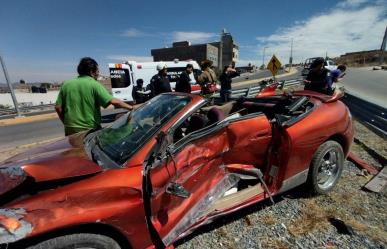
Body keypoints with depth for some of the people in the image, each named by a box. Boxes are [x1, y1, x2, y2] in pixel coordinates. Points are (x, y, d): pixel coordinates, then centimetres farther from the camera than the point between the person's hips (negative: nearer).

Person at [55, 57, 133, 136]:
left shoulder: (66, 85, 6)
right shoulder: (95, 85, -10)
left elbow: (58, 107, 6)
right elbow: (113, 101, -20)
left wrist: (66, 122, 17)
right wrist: (131, 107, -13)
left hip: (70, 129, 5)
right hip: (90, 129, -5)